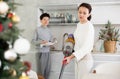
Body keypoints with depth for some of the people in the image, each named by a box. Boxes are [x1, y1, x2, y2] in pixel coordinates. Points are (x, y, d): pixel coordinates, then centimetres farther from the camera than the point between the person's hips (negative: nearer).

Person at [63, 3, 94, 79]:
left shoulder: (89, 27, -18)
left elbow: (86, 47, -26)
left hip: (85, 58, -8)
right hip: (78, 58, 8)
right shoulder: (79, 25, 9)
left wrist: (71, 57, -35)